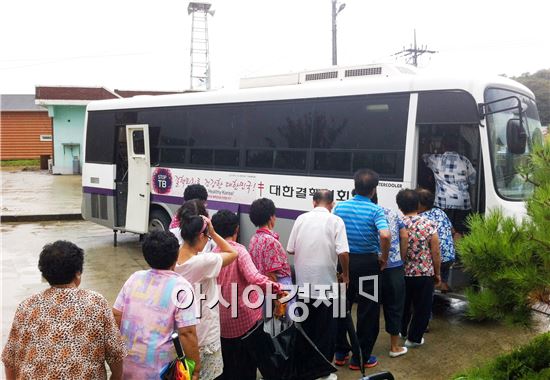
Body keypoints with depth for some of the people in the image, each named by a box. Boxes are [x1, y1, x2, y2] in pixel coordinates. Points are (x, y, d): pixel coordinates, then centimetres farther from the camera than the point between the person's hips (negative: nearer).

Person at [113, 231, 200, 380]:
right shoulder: (180, 287, -16)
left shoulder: (134, 278, -1)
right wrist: (195, 367, -9)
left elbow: (116, 316, 4)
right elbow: (187, 333, -19)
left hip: (127, 362, 5)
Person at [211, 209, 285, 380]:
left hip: (223, 320, 4)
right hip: (245, 318, -4)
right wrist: (277, 288, -28)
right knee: (247, 361, 12)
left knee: (227, 363, 19)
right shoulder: (239, 250, -15)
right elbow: (254, 278, -30)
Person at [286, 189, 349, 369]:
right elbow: (343, 253, -17)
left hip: (303, 283, 4)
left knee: (305, 327, 19)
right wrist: (345, 274, -1)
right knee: (325, 330, 11)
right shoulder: (335, 221, -9)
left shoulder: (301, 219, 0)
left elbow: (290, 249, 2)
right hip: (325, 285, -3)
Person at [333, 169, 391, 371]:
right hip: (367, 263, -3)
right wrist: (384, 258, -11)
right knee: (367, 311, 9)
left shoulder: (340, 207, 0)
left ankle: (340, 352, 27)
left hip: (344, 261, 4)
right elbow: (385, 235, -27)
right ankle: (360, 357, 17)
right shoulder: (376, 210, -12)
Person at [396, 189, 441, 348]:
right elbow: (436, 254, -9)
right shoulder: (429, 225, -13)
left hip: (402, 274, 3)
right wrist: (437, 274, 5)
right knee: (422, 307, 14)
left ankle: (402, 331, 41)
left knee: (403, 304, 23)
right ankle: (414, 338, 23)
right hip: (425, 275, -3)